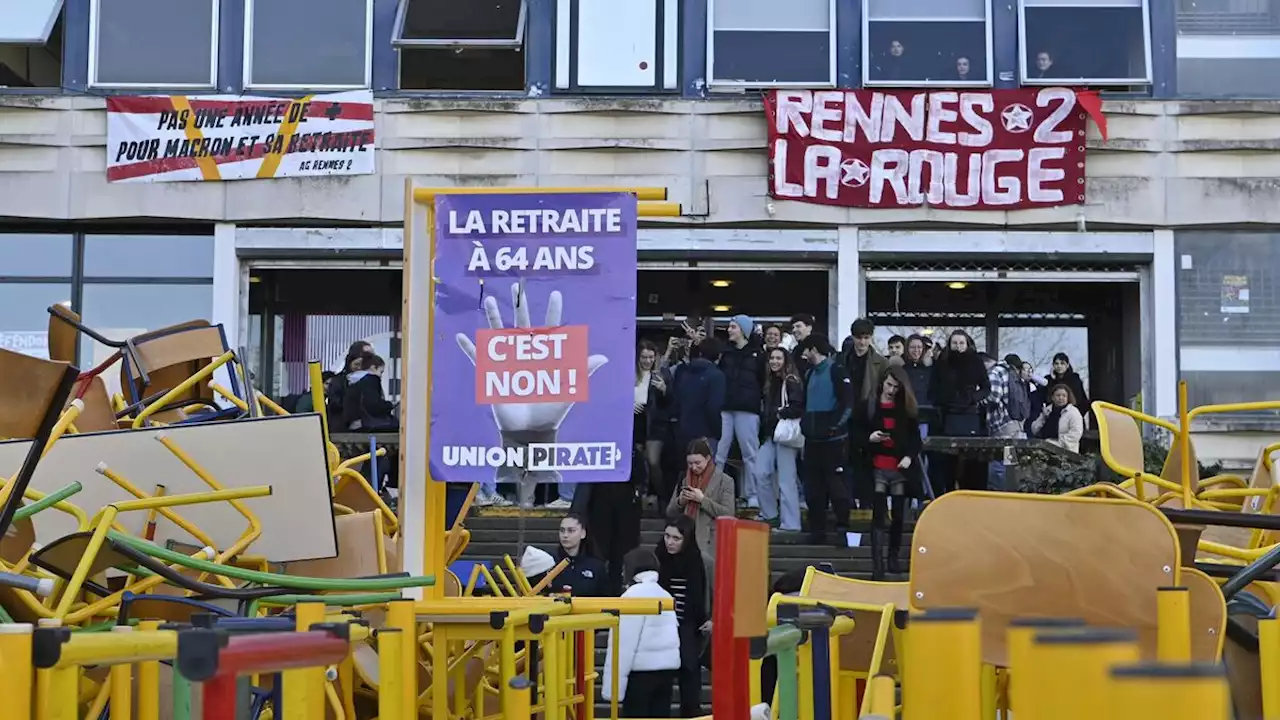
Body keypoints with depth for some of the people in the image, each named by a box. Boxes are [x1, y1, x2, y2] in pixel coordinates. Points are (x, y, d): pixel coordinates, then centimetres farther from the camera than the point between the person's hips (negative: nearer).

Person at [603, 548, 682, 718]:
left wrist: (613, 684, -13)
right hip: (667, 666, 8)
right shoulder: (665, 595, 14)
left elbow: (623, 642, -14)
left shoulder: (633, 595, -11)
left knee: (635, 715, -2)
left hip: (642, 669, -8)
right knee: (660, 715, 10)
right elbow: (672, 635, 14)